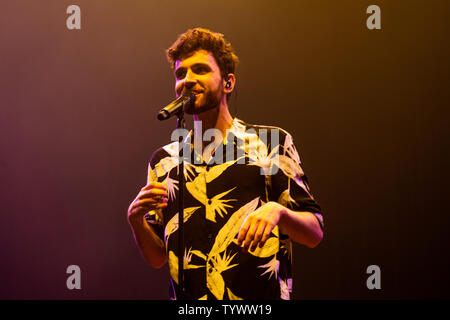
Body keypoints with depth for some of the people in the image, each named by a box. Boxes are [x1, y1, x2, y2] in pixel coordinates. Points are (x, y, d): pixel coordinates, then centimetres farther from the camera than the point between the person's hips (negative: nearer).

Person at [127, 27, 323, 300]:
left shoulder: (272, 142, 5)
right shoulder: (163, 160, 15)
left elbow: (315, 234, 2)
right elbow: (157, 257, 15)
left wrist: (277, 211, -17)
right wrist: (136, 220, -3)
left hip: (261, 301, -3)